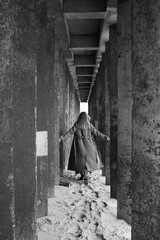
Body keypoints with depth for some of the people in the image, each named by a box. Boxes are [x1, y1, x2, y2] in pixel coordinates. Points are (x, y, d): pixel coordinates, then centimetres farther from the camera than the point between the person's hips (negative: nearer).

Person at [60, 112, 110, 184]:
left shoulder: (76, 125, -6)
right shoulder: (89, 125, -3)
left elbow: (70, 132, -9)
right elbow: (96, 133, -2)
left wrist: (62, 138, -6)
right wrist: (106, 138, 3)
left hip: (79, 145, -1)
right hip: (88, 145, 1)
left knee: (81, 159, 7)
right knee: (88, 159, 8)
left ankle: (83, 174, 8)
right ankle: (85, 176, 3)